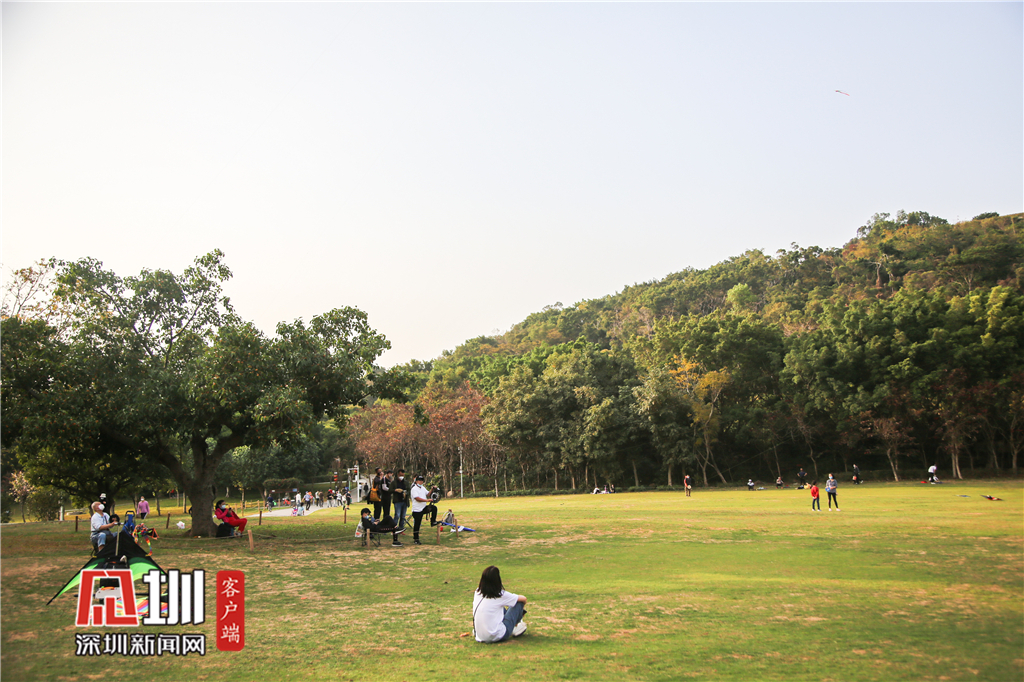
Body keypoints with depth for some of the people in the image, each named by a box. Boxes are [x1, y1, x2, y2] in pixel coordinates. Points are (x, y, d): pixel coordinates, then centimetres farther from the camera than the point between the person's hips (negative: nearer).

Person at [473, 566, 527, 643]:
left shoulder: (477, 592, -1)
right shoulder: (500, 595, -14)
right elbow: (524, 599, 1)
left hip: (480, 637, 6)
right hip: (498, 637, -6)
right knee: (519, 603, 5)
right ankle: (515, 627, 27)